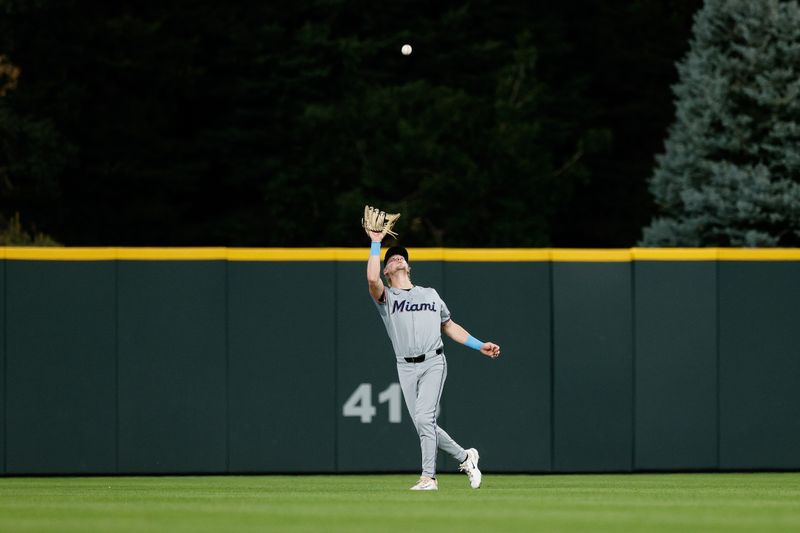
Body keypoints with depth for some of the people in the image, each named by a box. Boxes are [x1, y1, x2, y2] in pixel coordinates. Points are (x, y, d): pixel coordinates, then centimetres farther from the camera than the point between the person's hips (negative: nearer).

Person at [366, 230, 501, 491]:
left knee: (423, 418, -17)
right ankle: (464, 457, 17)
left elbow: (449, 326, 26)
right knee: (424, 424, -2)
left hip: (433, 363, -1)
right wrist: (376, 244, -7)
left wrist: (480, 346, 18)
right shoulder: (386, 297, 8)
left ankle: (428, 477, -14)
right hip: (407, 368, 1)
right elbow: (372, 279, -15)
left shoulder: (430, 294, 18)